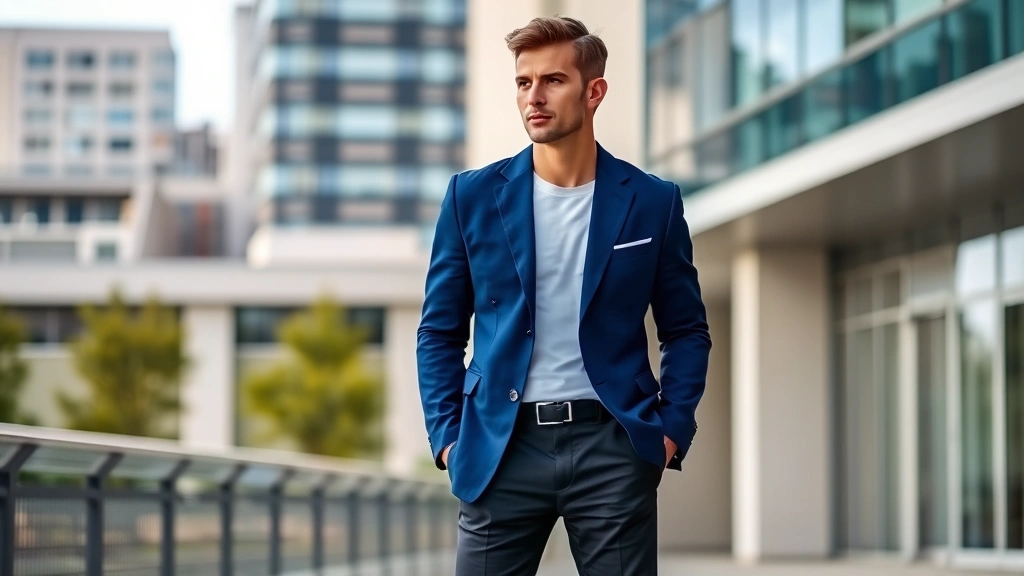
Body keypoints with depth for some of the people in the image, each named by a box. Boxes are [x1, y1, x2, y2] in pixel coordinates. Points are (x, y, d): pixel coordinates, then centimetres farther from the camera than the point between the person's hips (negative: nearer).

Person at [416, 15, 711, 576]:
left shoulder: (652, 202, 4)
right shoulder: (472, 197, 5)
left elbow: (686, 332, 12)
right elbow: (440, 332, 10)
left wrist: (673, 428, 0)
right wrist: (447, 437, 1)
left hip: (612, 445, 0)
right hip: (502, 447, 1)